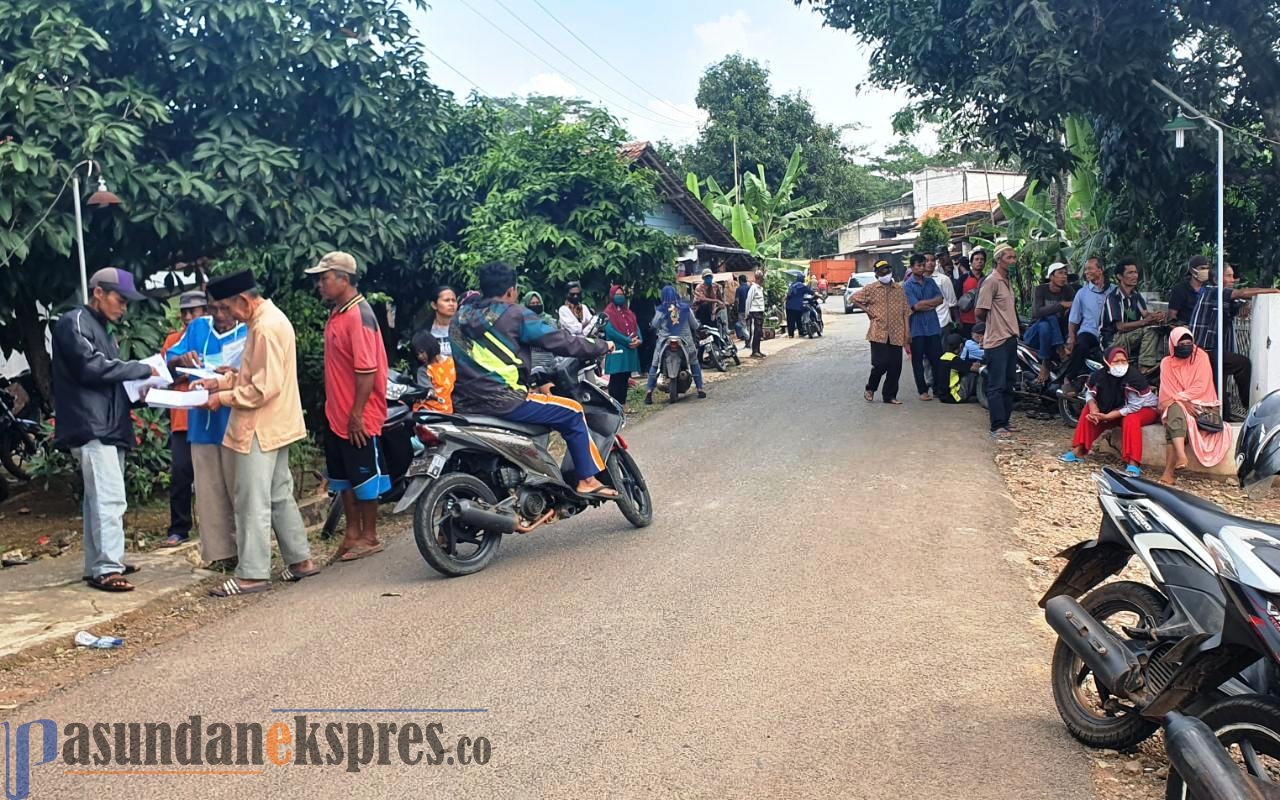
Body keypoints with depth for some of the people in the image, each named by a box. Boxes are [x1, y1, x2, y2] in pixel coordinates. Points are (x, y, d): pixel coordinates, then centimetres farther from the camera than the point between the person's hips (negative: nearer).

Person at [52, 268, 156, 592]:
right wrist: (142, 369, -10)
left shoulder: (103, 329, 23)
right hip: (91, 427, -10)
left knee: (98, 499, 11)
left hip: (109, 427, 10)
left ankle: (98, 564, 15)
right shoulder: (74, 322, -6)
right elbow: (92, 368, -18)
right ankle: (106, 568, -13)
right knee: (110, 499, -14)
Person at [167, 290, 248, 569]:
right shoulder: (198, 327, 9)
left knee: (238, 491, 1)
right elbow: (169, 360, 11)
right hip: (202, 423, 5)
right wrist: (181, 360, -11)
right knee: (209, 492, 9)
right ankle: (218, 551, 18)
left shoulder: (249, 333, -5)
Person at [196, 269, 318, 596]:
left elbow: (264, 387, -24)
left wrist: (223, 398, -14)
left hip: (260, 429, -10)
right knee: (280, 496, 16)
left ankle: (252, 574, 4)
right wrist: (220, 381, 8)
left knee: (253, 503, -3)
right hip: (275, 426, 10)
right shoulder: (266, 320, 12)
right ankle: (300, 559, 24)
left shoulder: (267, 328, -20)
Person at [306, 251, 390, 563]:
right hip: (336, 415, 10)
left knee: (364, 476, 4)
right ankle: (353, 532, 28)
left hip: (358, 419, -10)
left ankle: (369, 536, 16)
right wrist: (334, 407, 17)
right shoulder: (336, 313, 10)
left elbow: (367, 370, -23)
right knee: (343, 477, 17)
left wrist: (357, 414, -22)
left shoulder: (359, 315, -19)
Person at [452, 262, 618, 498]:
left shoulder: (462, 314, 13)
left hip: (465, 403, 8)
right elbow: (558, 340, -6)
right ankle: (587, 481, 5)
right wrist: (602, 346, 7)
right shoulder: (514, 314, -7)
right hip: (502, 402, -8)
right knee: (572, 412, 5)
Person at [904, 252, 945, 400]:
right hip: (917, 328, -4)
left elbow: (940, 299, 0)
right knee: (918, 361, 4)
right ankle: (923, 390, 12)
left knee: (936, 359, 5)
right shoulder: (907, 285, -5)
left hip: (933, 327, 4)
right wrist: (932, 303, -5)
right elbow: (916, 306, -14)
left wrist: (924, 304, -12)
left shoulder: (930, 282, 11)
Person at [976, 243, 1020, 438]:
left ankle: (1005, 421, 22)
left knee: (1008, 384, 14)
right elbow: (980, 312, -17)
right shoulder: (991, 281, -14)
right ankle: (997, 427, -4)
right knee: (997, 385, -6)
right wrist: (992, 321, 0)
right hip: (997, 341, -9)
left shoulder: (1007, 281, 15)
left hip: (1010, 338, 9)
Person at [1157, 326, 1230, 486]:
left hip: (1198, 404, -2)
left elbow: (1201, 386, -9)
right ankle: (1181, 456, -55)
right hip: (1174, 406, 2)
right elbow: (1167, 391, -3)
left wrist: (1177, 398, -17)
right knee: (1176, 411, -36)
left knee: (1173, 422, -32)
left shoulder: (1201, 357, 1)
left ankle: (1169, 471, -42)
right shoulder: (1167, 363, 6)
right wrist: (1183, 402, -21)